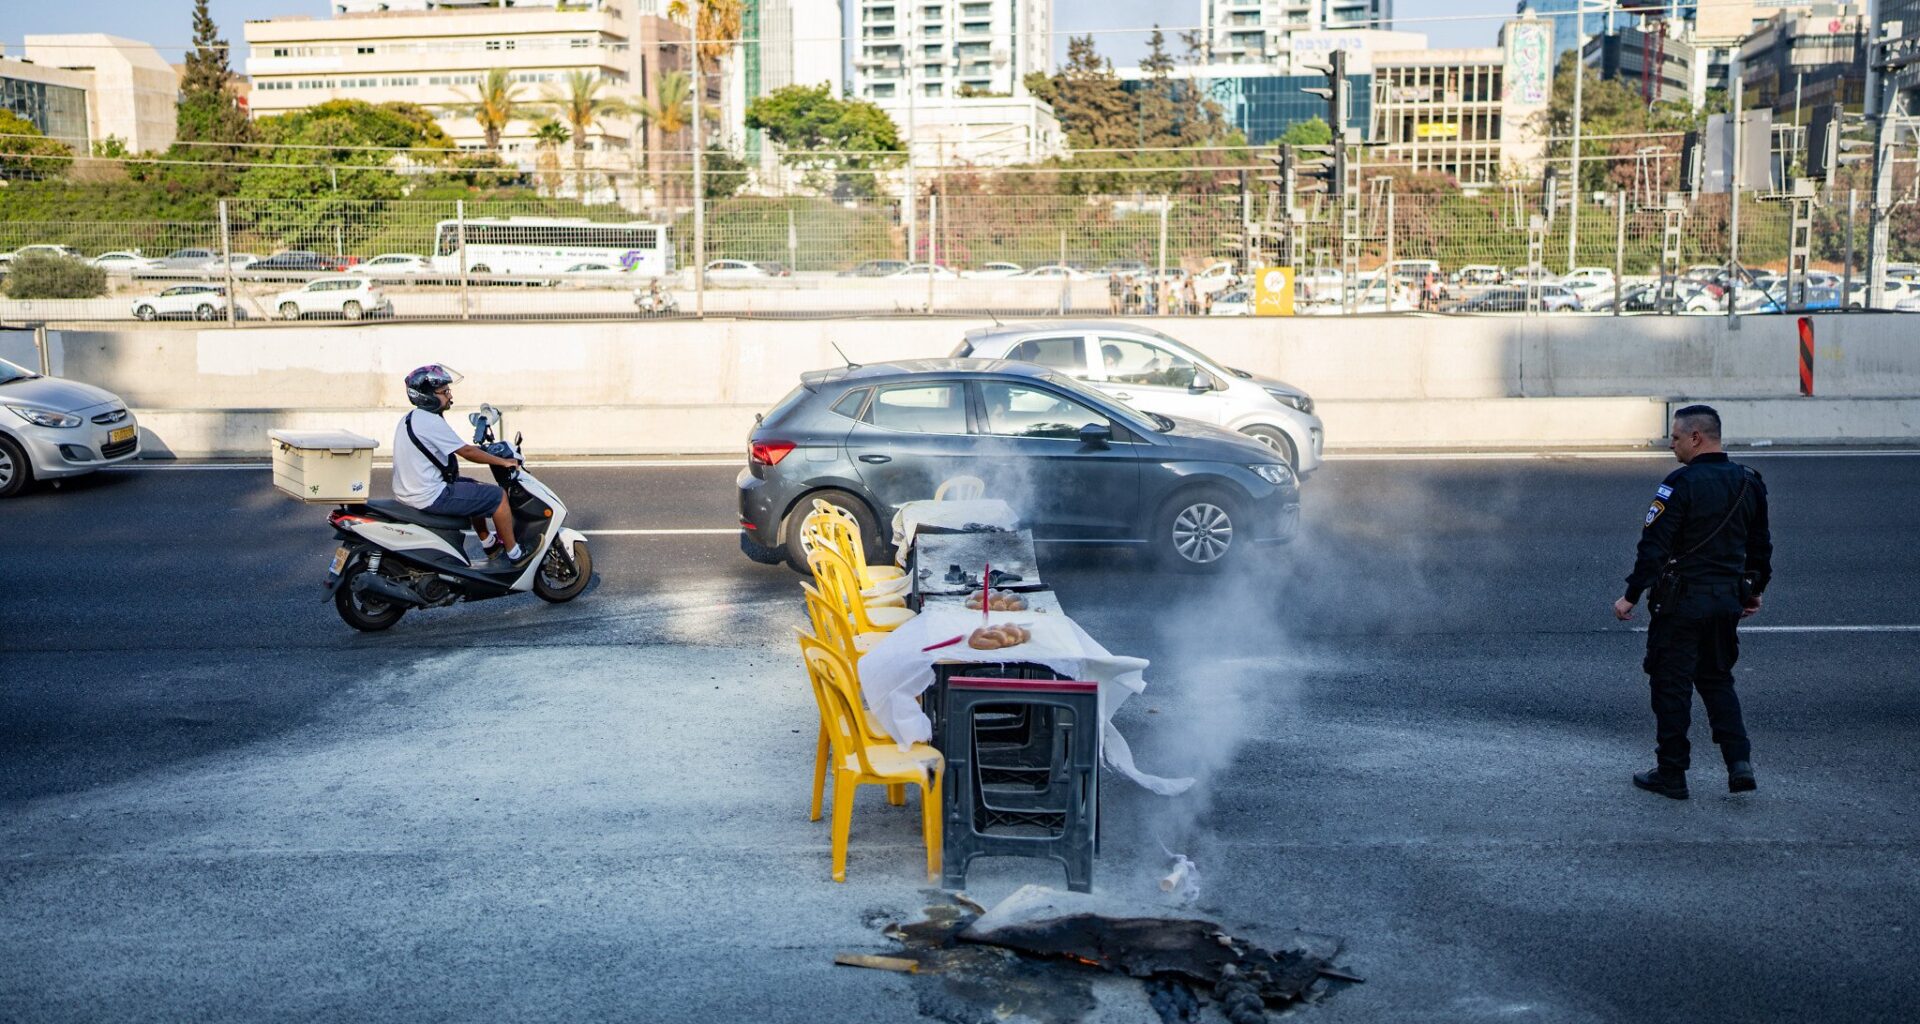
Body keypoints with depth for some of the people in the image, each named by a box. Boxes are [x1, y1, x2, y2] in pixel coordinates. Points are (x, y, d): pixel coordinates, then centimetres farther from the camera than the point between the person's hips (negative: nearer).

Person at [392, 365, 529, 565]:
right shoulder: (430, 421, -20)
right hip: (430, 497, -11)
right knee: (498, 496, -4)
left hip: (408, 492, 11)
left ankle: (489, 545, 37)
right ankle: (514, 554, 6)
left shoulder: (411, 418, 11)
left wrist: (483, 449, 22)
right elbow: (466, 452, -16)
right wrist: (503, 462, -7)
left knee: (474, 487, 29)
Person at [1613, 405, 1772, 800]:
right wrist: (1755, 591, 28)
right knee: (1716, 679, 20)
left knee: (1671, 685, 3)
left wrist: (1631, 596, -12)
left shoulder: (1681, 484, -16)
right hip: (1728, 599, 7)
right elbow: (1760, 545, 16)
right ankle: (1740, 761, 7)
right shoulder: (1749, 483, 7)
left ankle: (1671, 775, 9)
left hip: (1681, 602, -7)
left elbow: (1654, 545, -18)